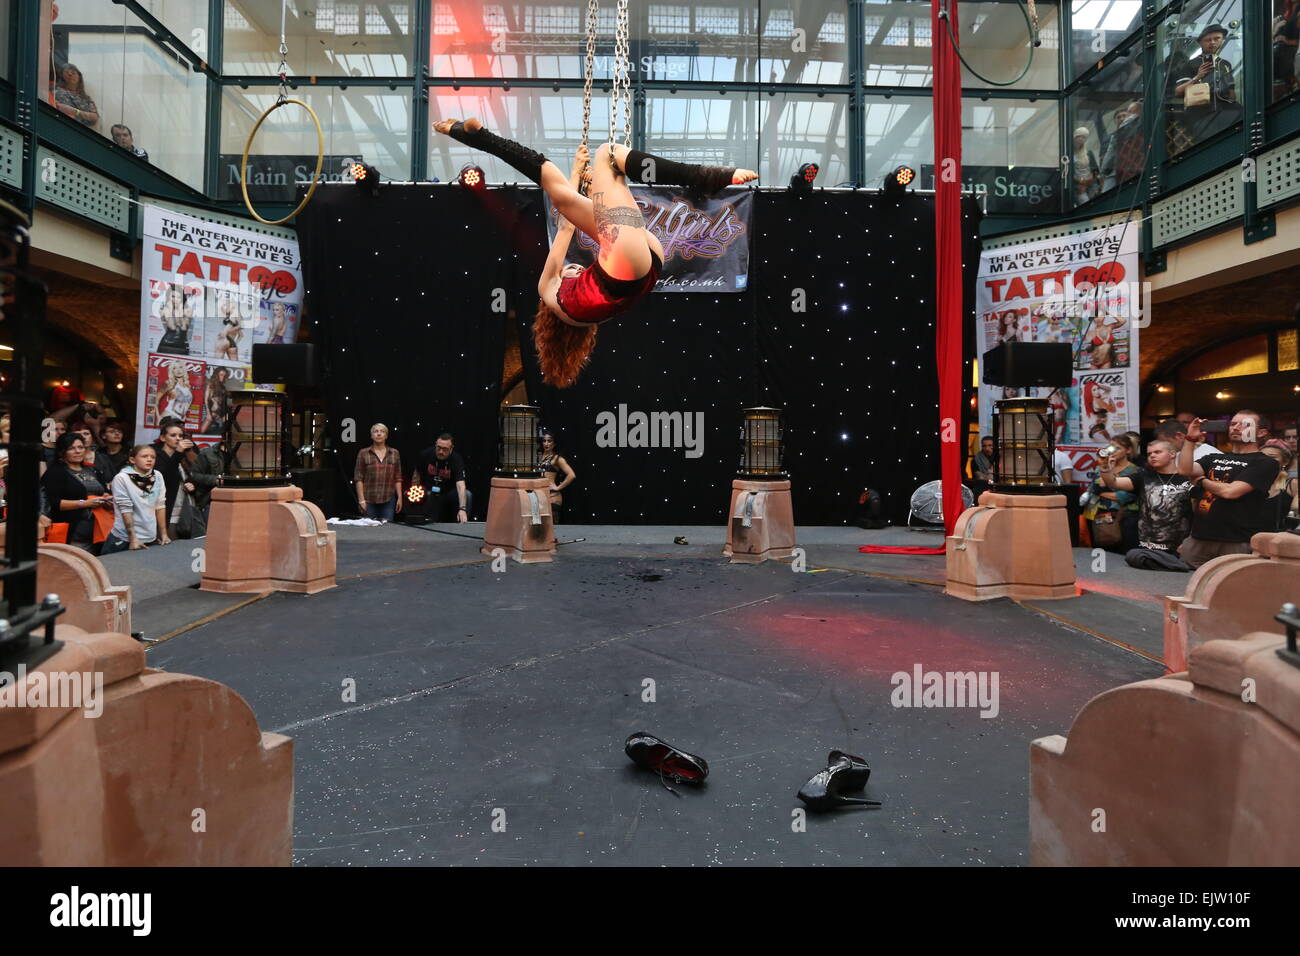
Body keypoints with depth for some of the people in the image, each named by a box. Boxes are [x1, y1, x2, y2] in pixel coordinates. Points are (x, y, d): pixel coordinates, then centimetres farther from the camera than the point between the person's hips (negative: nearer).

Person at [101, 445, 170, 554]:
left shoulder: (158, 477, 3)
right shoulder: (121, 478, -10)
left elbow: (160, 505, 4)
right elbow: (126, 509, -13)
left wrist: (164, 534, 2)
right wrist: (133, 538, -16)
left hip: (151, 539, 4)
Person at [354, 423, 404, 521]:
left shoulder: (394, 453, 9)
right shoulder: (363, 453, 3)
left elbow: (398, 478, 10)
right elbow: (358, 478, 0)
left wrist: (400, 498, 4)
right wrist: (361, 500, -7)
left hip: (388, 500, 1)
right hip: (369, 500, -1)